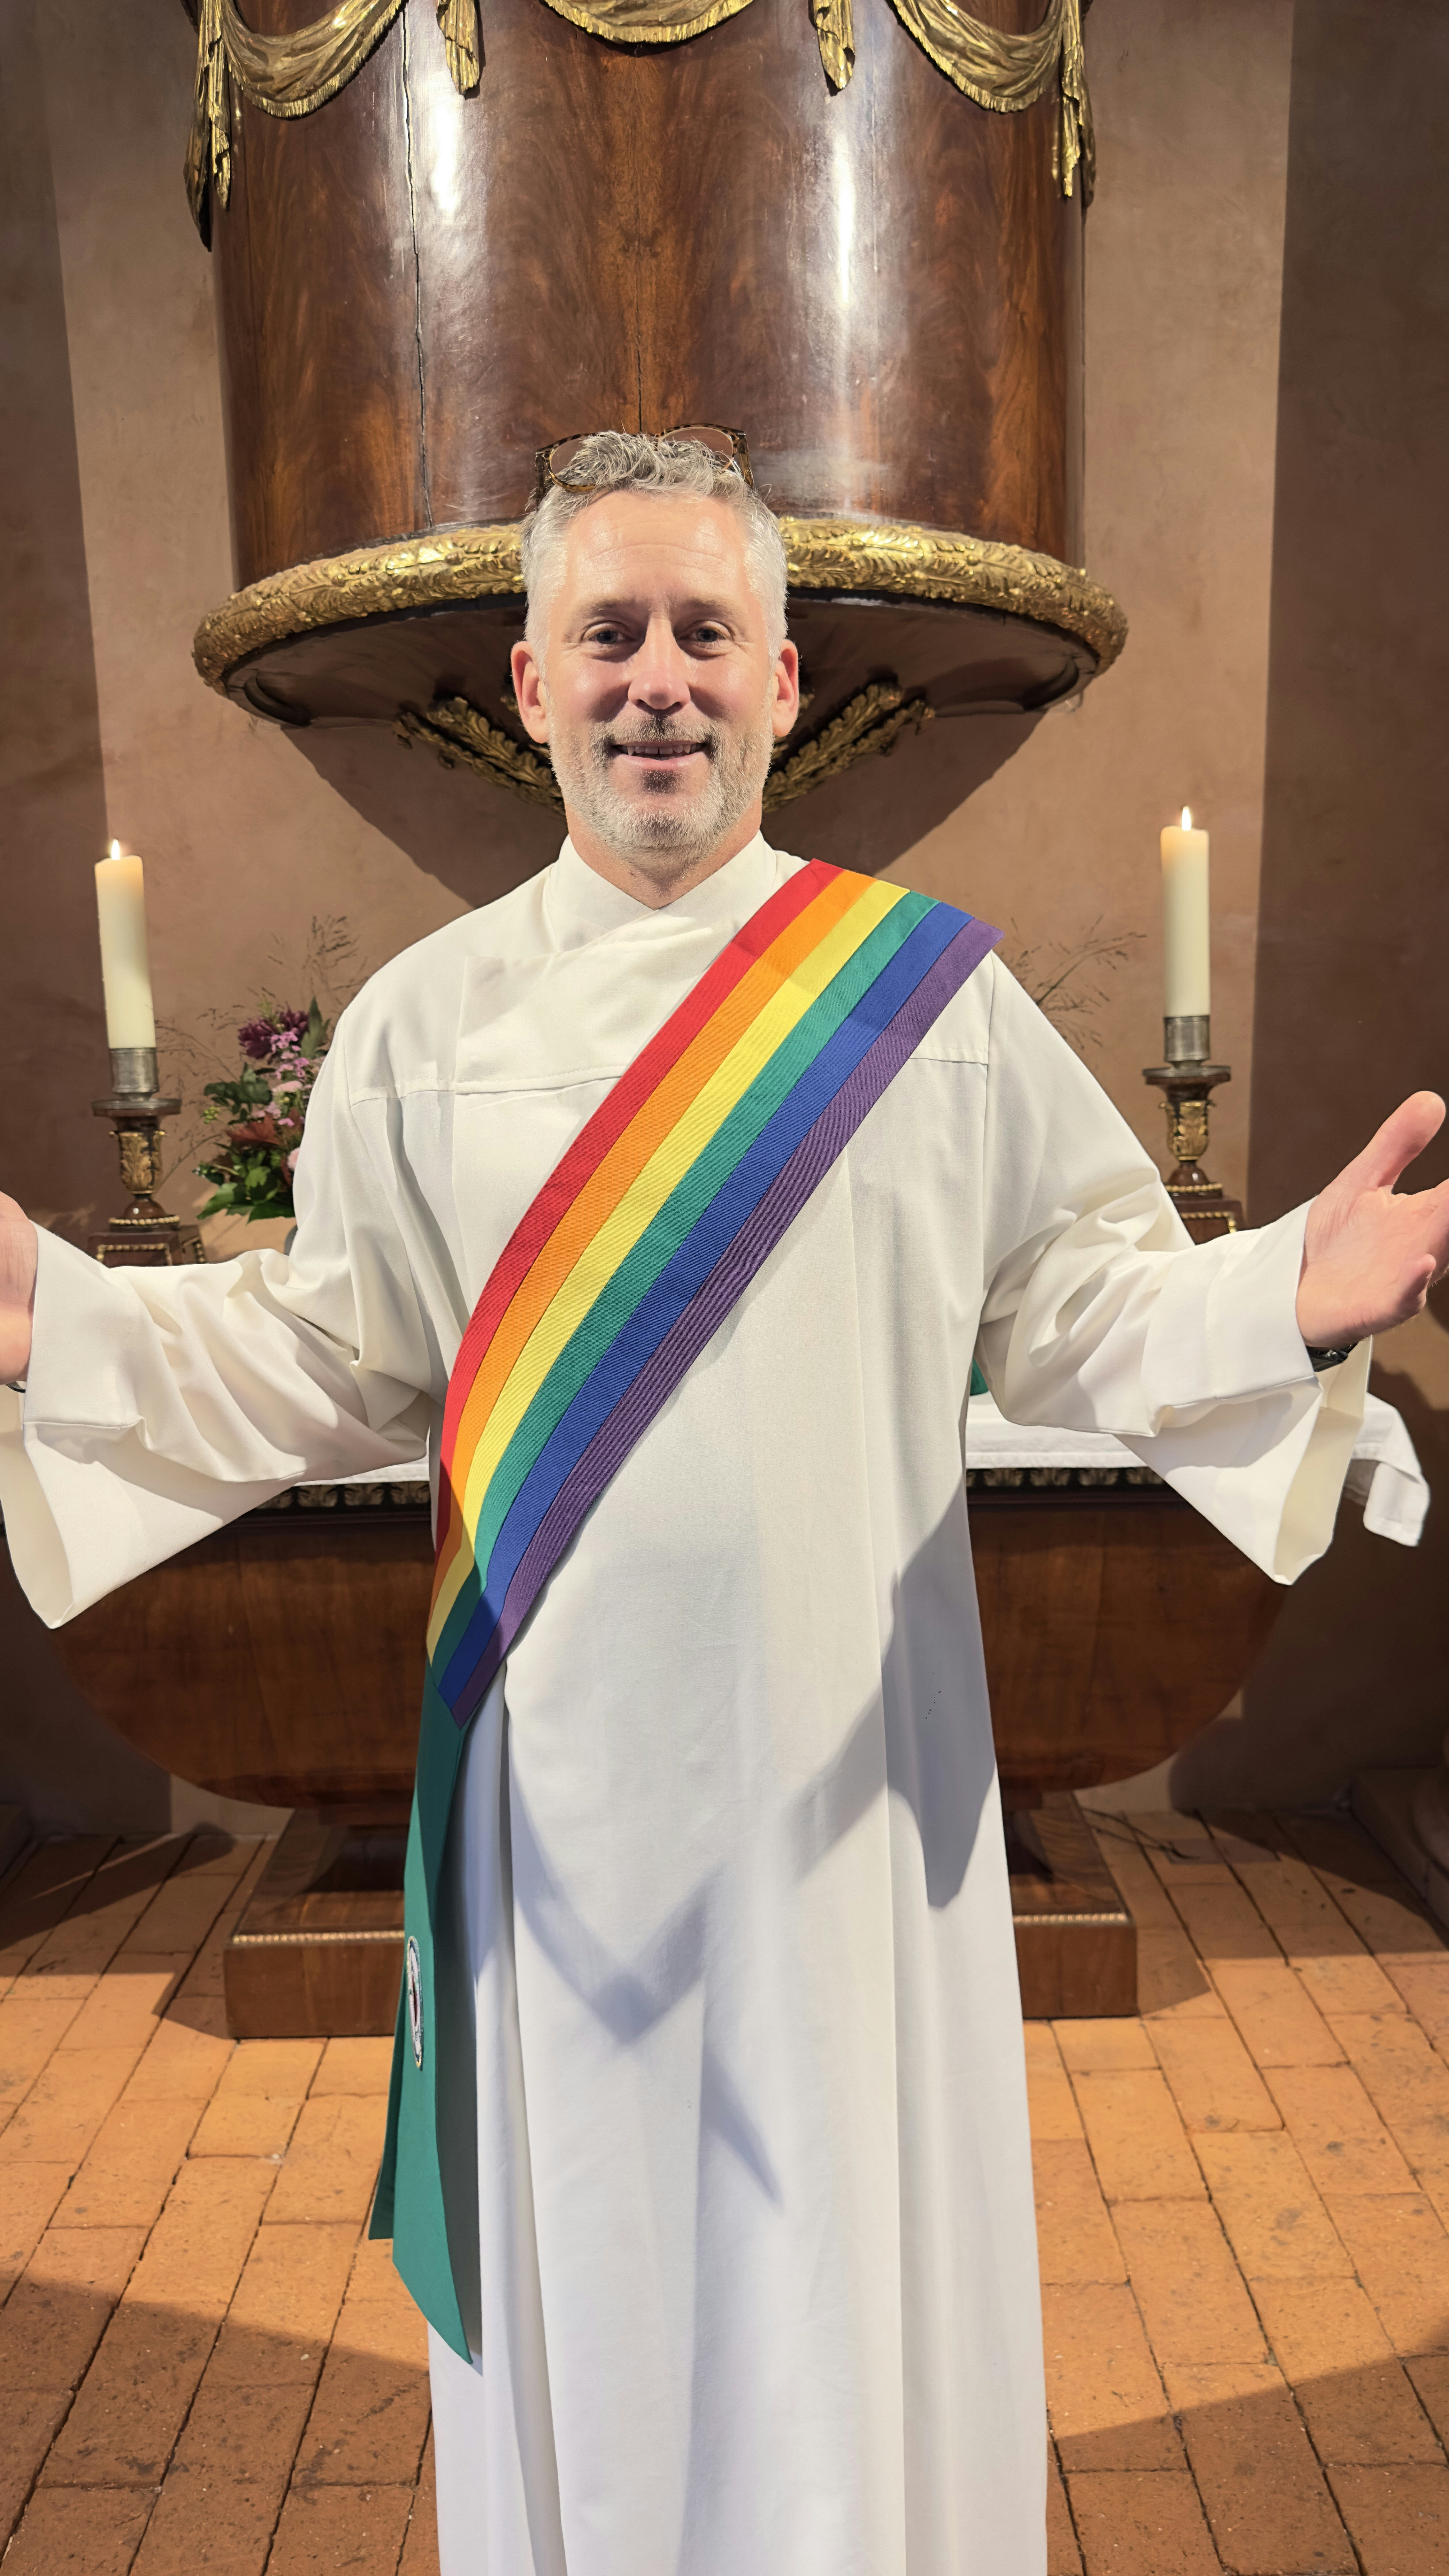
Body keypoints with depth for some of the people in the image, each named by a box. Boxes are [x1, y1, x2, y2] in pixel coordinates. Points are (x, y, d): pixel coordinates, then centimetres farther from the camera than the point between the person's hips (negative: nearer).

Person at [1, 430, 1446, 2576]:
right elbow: (332, 1355, 3)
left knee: (852, 2282, 15)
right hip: (559, 1763, 1)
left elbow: (1085, 1311, 0)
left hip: (846, 1769, 0)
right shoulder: (428, 1015, 2)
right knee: (582, 2269, 18)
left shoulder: (938, 987, -1)